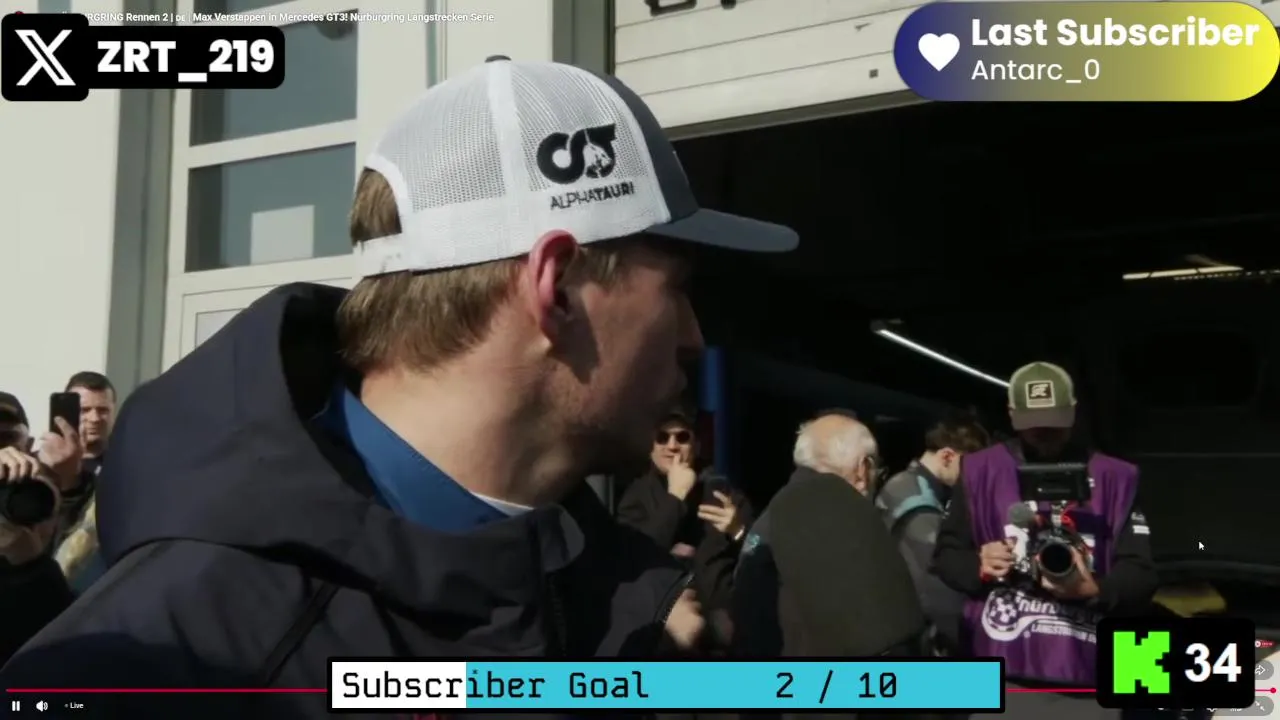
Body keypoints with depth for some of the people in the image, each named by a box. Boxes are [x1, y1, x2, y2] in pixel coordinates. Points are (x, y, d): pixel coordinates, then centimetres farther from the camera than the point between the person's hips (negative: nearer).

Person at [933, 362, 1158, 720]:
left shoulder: (1113, 478, 6)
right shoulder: (980, 471, 6)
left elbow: (1140, 575, 3)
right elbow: (946, 555, 10)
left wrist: (1095, 590, -17)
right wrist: (980, 567, -11)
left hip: (1086, 678, 0)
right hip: (1003, 675, 0)